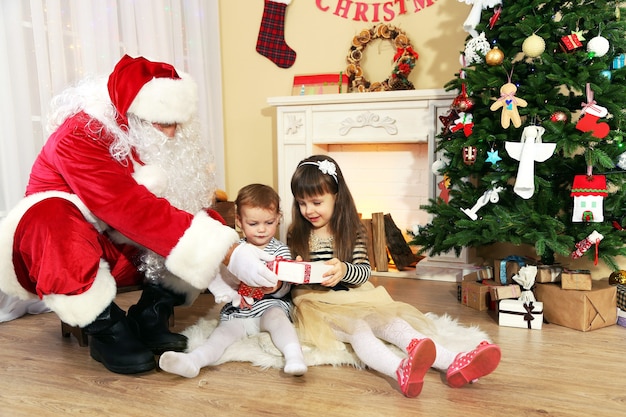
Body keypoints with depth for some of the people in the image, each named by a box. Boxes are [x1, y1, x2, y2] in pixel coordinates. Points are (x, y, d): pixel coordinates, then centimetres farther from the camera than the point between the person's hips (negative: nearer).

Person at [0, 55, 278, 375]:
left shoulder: (158, 140, -8)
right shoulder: (80, 136, -27)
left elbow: (192, 201, -11)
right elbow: (135, 211, -38)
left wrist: (230, 249, -27)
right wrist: (227, 253, -43)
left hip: (124, 251, 5)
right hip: (60, 250, -4)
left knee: (204, 232, -13)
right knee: (53, 221, -38)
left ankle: (148, 320, -5)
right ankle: (111, 334, -18)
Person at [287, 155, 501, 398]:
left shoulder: (351, 231, 5)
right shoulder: (296, 235, 4)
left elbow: (365, 271, -3)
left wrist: (344, 270, -25)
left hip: (355, 301, 3)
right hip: (318, 305, -3)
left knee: (391, 321, -22)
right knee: (356, 327, -33)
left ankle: (454, 363, -39)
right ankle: (402, 371, -60)